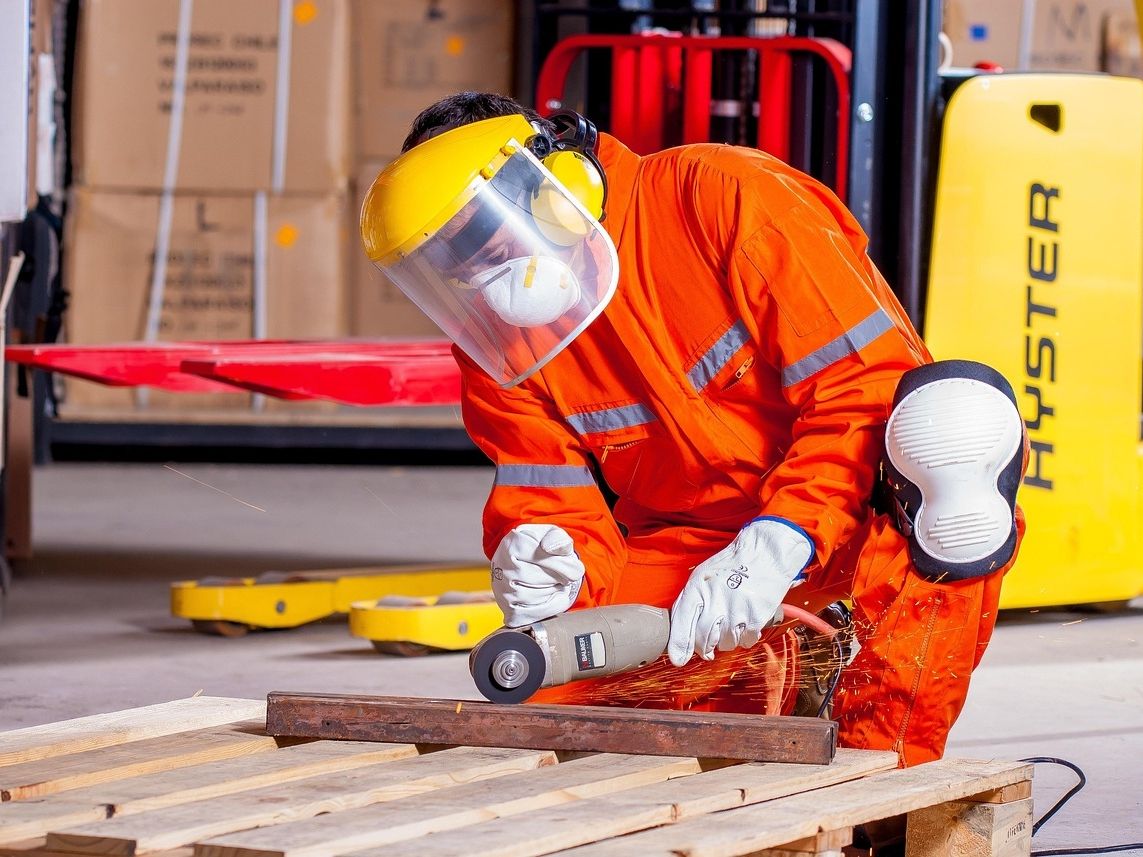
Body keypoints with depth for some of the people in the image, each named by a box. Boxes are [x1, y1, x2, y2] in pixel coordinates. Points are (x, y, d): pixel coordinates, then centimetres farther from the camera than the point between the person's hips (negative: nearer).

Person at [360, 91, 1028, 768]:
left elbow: (869, 379, -22)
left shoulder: (724, 197, -18)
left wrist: (779, 541, -33)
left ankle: (882, 755, -31)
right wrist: (555, 573, -28)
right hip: (687, 550, 4)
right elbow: (559, 513, -3)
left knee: (958, 411, -37)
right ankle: (759, 677, 9)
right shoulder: (498, 345, -1)